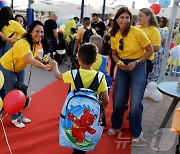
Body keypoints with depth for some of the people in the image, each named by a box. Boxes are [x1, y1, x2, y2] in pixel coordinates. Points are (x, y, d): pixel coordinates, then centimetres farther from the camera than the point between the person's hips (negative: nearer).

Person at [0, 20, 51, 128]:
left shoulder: (36, 42, -11)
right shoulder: (23, 43, -38)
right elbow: (30, 59, -55)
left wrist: (42, 59, -11)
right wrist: (45, 67, -68)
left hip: (20, 68, 8)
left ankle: (19, 115, 31)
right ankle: (15, 118, 20)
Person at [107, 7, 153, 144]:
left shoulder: (137, 32, -17)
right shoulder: (114, 35, -3)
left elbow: (150, 51, -8)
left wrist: (136, 62, -17)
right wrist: (119, 63, -12)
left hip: (138, 66, -4)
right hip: (122, 67, 4)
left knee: (136, 101, -3)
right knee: (118, 99, 8)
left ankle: (136, 132, 19)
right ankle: (116, 126, 32)